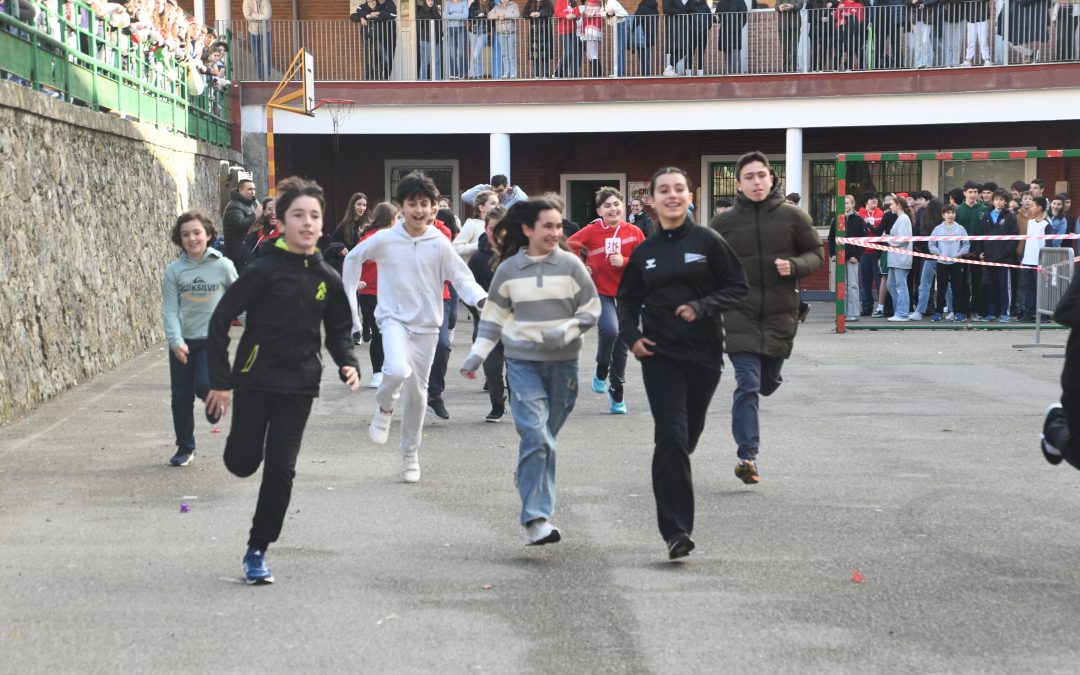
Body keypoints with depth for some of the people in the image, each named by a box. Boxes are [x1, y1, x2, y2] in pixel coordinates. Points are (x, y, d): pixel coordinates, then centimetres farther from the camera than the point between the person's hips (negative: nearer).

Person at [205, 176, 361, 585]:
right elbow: (221, 319, -11)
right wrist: (220, 381, -13)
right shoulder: (265, 270, -13)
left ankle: (257, 550, 10)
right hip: (254, 381, -3)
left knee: (281, 469, -1)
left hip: (298, 386, 3)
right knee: (243, 463, 1)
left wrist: (348, 364, -4)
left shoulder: (327, 279, 2)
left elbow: (338, 331, 16)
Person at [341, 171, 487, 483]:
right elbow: (353, 258, 10)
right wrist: (348, 297, 10)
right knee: (398, 370, -31)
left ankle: (410, 455, 27)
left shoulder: (439, 242, -4)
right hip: (394, 318, -2)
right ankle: (384, 407, 4)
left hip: (426, 325, 2)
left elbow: (461, 277, -6)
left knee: (417, 392, 10)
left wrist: (481, 299, -26)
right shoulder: (384, 241, -6)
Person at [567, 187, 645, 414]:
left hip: (626, 293, 2)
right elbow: (569, 246, 4)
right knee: (610, 329, -27)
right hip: (600, 291, -2)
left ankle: (617, 391, 26)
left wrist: (624, 262, -17)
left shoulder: (633, 232, -2)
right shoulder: (591, 231, -5)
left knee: (622, 343, 9)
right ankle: (602, 370, 3)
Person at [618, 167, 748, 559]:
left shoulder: (708, 242, -1)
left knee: (689, 435, 13)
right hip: (659, 355, 0)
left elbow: (738, 287, -1)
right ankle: (676, 530, -16)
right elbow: (627, 299, 17)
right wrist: (631, 335, 0)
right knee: (670, 437, -13)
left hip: (704, 353, 0)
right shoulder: (644, 252, 6)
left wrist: (703, 308, -16)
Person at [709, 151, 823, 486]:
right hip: (740, 315, -2)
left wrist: (795, 266, -13)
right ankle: (748, 456, -11)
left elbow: (816, 254, 8)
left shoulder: (793, 217, -1)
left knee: (768, 382, 14)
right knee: (747, 385, -12)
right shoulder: (724, 222, -1)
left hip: (780, 315, 2)